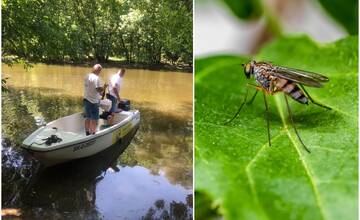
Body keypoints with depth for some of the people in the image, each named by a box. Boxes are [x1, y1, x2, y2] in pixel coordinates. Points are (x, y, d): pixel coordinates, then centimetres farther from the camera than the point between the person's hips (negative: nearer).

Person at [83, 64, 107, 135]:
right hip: (93, 101, -8)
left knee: (87, 118, 16)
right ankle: (92, 134, 7)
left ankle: (87, 133, 26)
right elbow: (99, 90, -22)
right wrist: (104, 87, -4)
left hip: (86, 100, 8)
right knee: (94, 120, 2)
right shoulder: (96, 78, -18)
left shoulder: (86, 76, 8)